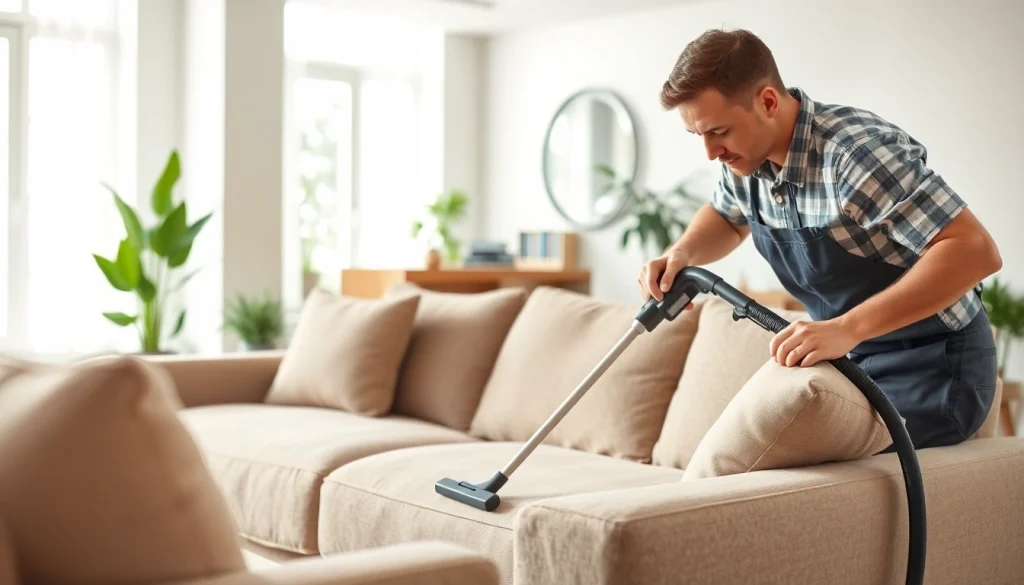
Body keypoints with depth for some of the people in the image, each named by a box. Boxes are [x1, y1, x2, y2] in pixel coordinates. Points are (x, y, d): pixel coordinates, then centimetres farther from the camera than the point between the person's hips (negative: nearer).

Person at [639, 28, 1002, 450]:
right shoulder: (746, 156, -3)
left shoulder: (856, 151, -28)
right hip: (857, 359, 8)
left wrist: (847, 328, -40)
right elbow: (727, 219, 20)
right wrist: (681, 253, -3)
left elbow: (976, 251, -32)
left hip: (933, 367, -8)